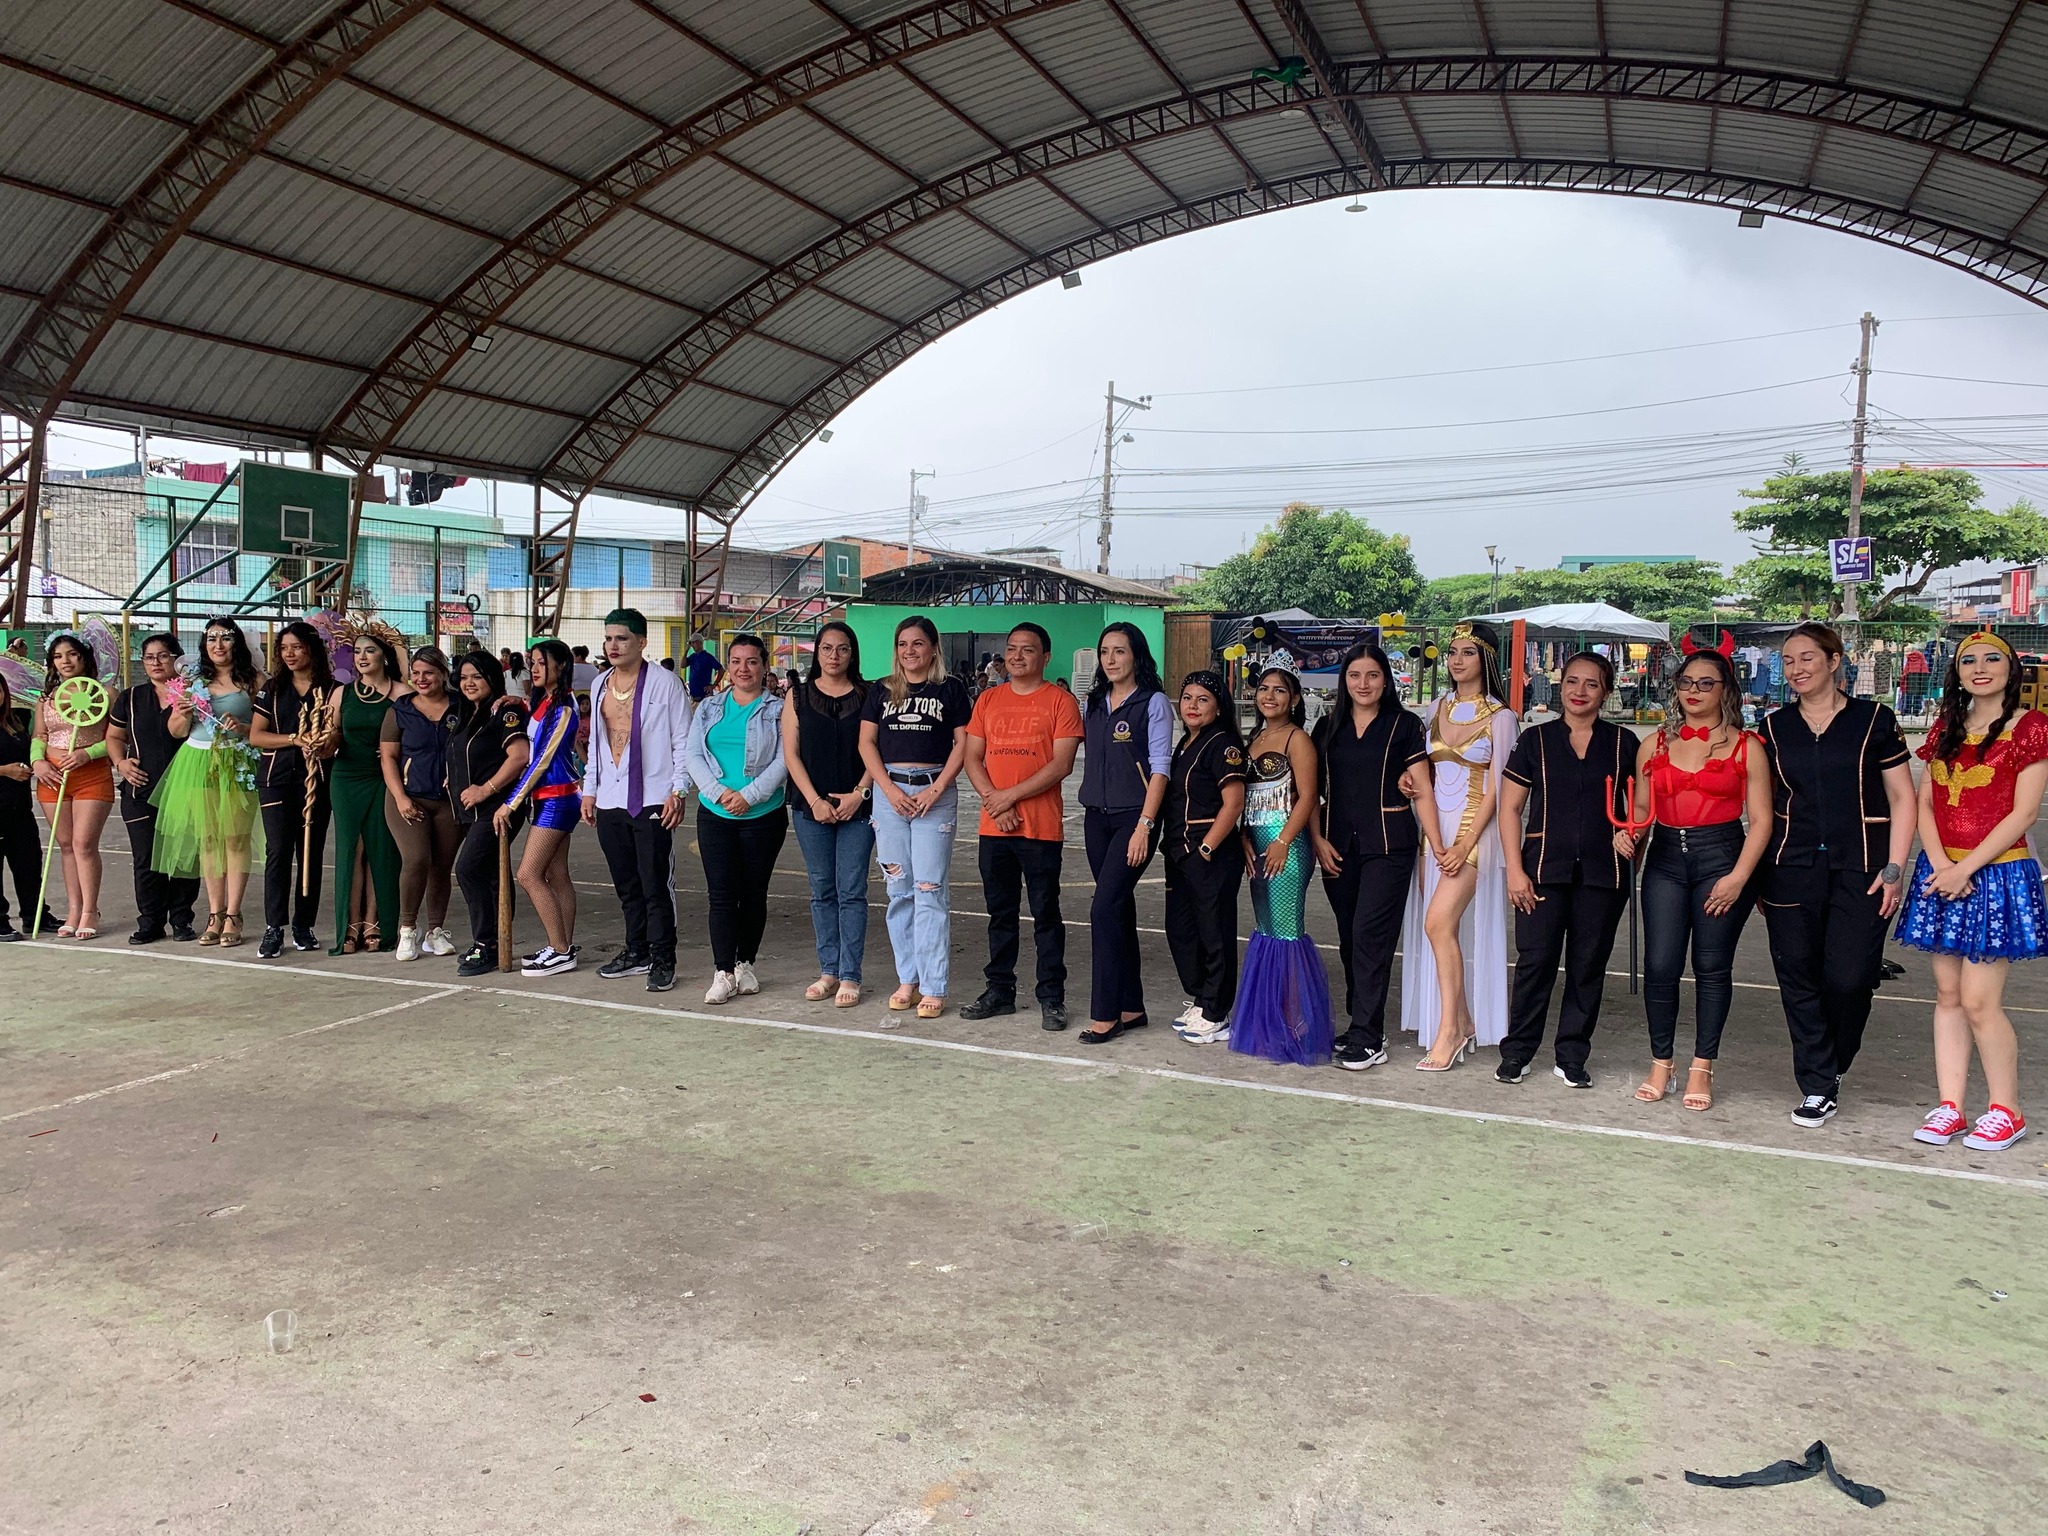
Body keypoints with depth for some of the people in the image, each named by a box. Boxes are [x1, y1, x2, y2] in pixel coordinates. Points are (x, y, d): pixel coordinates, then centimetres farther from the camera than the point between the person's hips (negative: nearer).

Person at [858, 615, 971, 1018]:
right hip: (889, 791, 3)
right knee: (898, 889, 6)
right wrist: (890, 789, -6)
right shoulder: (882, 691, 12)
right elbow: (866, 743, 7)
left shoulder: (951, 689, 4)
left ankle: (933, 988, -1)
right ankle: (907, 979, 15)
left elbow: (962, 743, 0)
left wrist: (935, 790, -10)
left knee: (929, 890, -6)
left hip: (935, 793, -3)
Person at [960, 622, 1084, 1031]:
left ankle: (1052, 997, 9)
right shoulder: (988, 699, 12)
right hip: (993, 827, 5)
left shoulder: (1060, 701, -2)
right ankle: (1000, 990, 23)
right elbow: (971, 758, 9)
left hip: (1041, 827, -4)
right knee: (1000, 913, 13)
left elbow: (1062, 763, -10)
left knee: (1046, 913, 2)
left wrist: (1011, 795, -13)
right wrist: (992, 799, -8)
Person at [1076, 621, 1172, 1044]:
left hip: (1134, 817, -6)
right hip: (1097, 816, 6)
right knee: (1120, 909, 10)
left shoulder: (1153, 703, -5)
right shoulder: (1095, 703, 12)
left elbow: (1159, 768, -10)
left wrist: (1144, 825, -16)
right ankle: (1131, 1007, 18)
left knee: (1105, 908, -13)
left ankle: (1105, 1014, -6)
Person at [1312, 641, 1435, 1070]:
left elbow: (1423, 792, -3)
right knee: (1349, 938, 9)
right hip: (1338, 846, 4)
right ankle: (1361, 1024, 21)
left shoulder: (1404, 726, 0)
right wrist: (1318, 840, 1)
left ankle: (1368, 1039, -7)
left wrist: (1438, 848, -11)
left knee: (1370, 934, -10)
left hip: (1388, 844, -4)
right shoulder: (1328, 727, 11)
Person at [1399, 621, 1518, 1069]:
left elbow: (1495, 788, -8)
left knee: (1438, 923, -16)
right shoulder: (1438, 709, 12)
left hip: (1473, 828, -6)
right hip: (1434, 827, 6)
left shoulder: (1498, 716, -4)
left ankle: (1449, 1029, -9)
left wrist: (1464, 845, -15)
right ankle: (1462, 1023, 14)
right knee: (1442, 928, 4)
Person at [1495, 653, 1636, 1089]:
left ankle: (1572, 1056, 17)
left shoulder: (1622, 743, 7)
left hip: (1602, 872, 1)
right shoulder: (1535, 740, 5)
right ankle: (1517, 1050, 9)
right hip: (1544, 868, -1)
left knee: (1588, 964, 5)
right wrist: (1514, 869, -4)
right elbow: (1510, 808, 4)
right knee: (1535, 959, -4)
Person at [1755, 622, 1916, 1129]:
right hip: (1792, 872, 2)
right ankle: (1818, 1088, 12)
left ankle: (1833, 1064, 22)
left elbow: (1902, 798, 3)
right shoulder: (1774, 727, 9)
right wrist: (1757, 875, 9)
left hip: (1860, 872, -2)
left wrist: (1893, 870, -5)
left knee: (1848, 978, -7)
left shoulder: (1874, 720, 2)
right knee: (1798, 978, 1)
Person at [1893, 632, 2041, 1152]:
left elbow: (2023, 814, -10)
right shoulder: (1946, 728, 13)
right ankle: (1949, 1107, 14)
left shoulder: (2030, 727, -4)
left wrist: (1966, 868, -15)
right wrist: (1939, 863, -8)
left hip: (1997, 874, -6)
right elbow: (1925, 802, 8)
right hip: (1942, 872, 6)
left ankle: (2006, 1111, 10)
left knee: (1979, 1001, -6)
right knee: (1948, 996, 8)